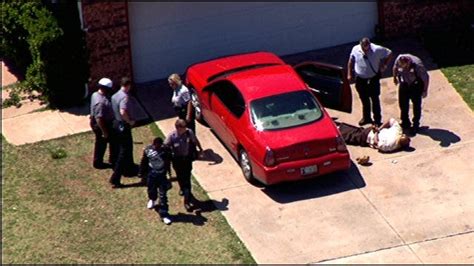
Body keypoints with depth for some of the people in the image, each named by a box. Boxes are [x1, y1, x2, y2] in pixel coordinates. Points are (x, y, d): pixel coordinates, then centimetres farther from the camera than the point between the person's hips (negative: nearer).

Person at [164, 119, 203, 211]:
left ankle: (187, 201, 10)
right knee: (180, 177, 18)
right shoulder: (172, 136, -23)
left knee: (187, 179, 1)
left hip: (187, 158, 1)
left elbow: (195, 141, 3)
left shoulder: (189, 132, -16)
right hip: (177, 159, 0)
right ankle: (182, 188, 48)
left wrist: (200, 148, 19)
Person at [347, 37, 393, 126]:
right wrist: (349, 74, 5)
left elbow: (389, 53, -4)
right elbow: (351, 61, 6)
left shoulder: (377, 50, -19)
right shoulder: (355, 50, -10)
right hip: (360, 79, 3)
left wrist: (384, 65, -5)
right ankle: (366, 118, 32)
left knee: (375, 100, 3)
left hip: (373, 79, -3)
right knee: (364, 99, 16)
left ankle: (377, 120, 13)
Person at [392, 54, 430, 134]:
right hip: (404, 85, 4)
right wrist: (395, 78, 18)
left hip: (416, 86, -4)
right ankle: (405, 123, 29)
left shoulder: (417, 64, -34)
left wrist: (425, 90, -12)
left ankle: (415, 125, 15)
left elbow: (426, 77, -19)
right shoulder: (398, 59, -23)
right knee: (403, 104, 10)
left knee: (416, 105, 1)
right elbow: (395, 68, 3)